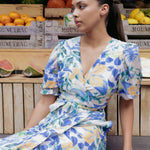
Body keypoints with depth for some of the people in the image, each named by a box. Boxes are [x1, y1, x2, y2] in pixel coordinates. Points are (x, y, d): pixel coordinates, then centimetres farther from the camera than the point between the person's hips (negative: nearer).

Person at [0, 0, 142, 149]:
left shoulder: (125, 53, -3)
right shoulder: (63, 49, 4)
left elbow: (126, 103, 6)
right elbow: (46, 102, 7)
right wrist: (24, 135, 1)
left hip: (88, 129, -3)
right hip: (52, 122, 3)